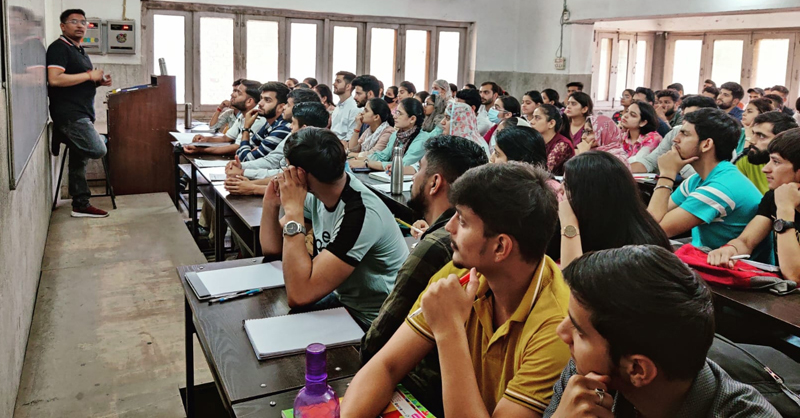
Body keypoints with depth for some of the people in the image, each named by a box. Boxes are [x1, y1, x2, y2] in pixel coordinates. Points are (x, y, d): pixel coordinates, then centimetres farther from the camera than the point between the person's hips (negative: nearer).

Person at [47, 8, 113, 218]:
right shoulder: (59, 48, -8)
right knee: (98, 150, -20)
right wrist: (90, 76, -16)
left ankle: (80, 205, 13)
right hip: (69, 114, -9)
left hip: (82, 114, 10)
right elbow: (54, 79, -22)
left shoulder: (80, 51, 21)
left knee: (80, 159, 9)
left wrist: (99, 82, 8)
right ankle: (61, 139, 4)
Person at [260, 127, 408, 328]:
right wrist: (271, 203, -13)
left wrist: (293, 210, -31)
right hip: (341, 299, 7)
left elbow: (298, 295, -34)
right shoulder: (316, 195, -6)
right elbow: (272, 247, 5)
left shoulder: (360, 213, -30)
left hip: (371, 324, -7)